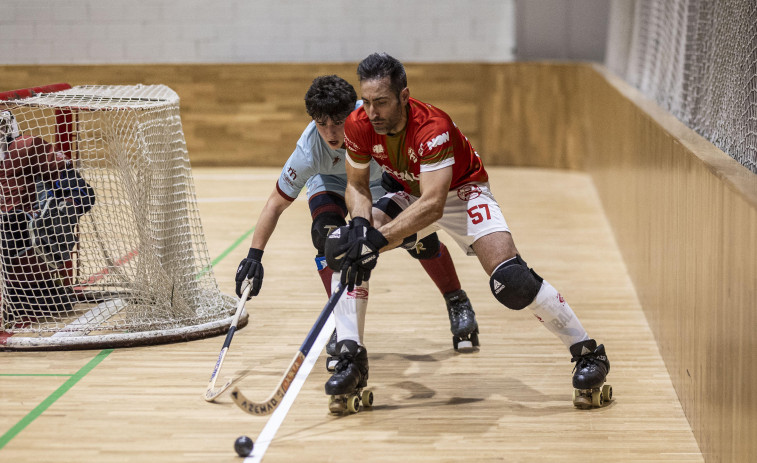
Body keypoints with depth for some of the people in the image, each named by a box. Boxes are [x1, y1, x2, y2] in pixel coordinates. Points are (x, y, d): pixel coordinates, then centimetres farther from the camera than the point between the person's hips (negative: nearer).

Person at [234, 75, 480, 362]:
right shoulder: (309, 150, -37)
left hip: (386, 176, 0)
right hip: (331, 182, 0)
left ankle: (457, 303, 16)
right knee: (327, 232, -28)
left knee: (420, 240, -12)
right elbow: (276, 204, -25)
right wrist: (254, 256, -29)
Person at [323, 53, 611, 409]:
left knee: (511, 280, -24)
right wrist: (360, 225, -28)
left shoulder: (432, 128, -36)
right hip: (410, 196, 5)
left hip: (462, 193, -5)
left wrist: (378, 240, -50)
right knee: (343, 247, -18)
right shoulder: (359, 127, -20)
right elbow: (356, 186, -6)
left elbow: (432, 205, -42)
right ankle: (351, 360, -12)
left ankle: (588, 353, -7)